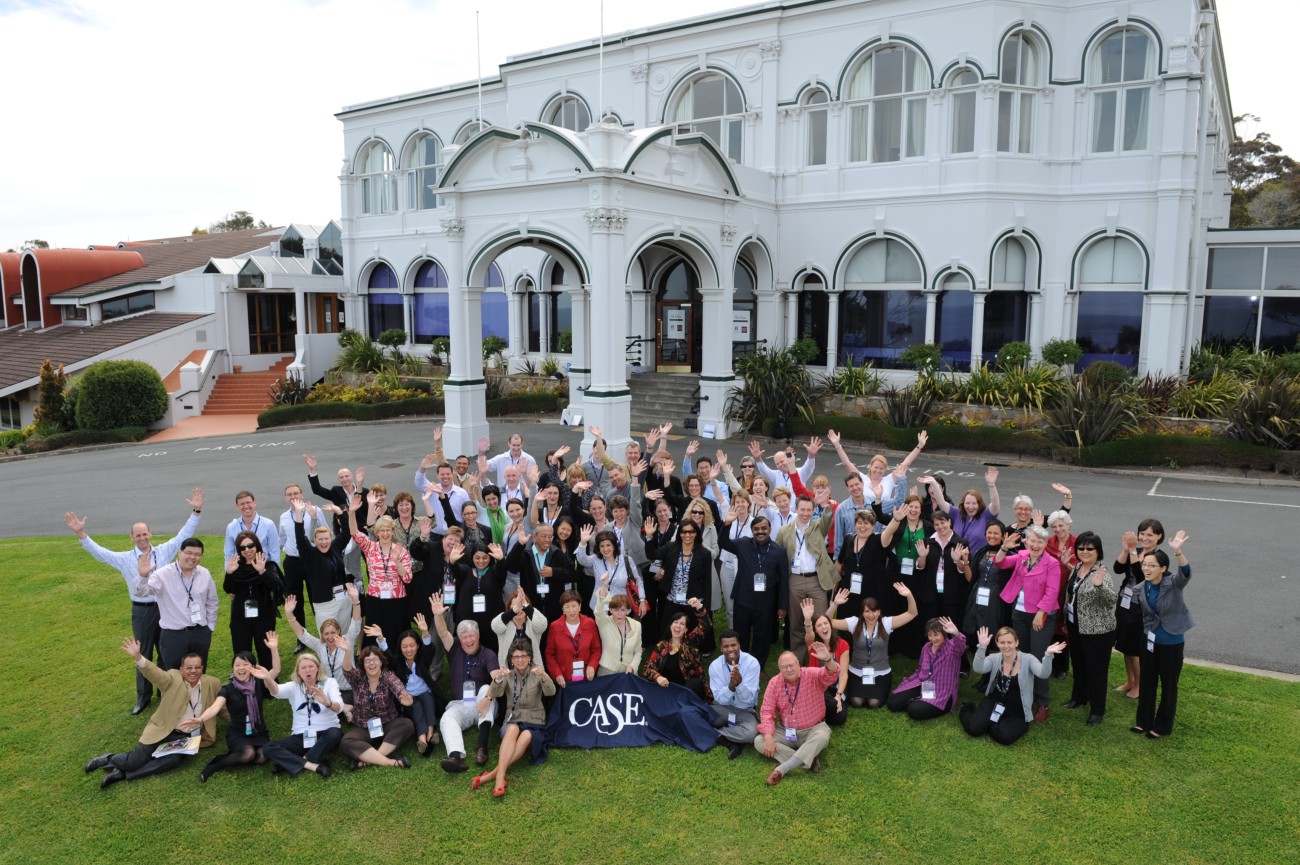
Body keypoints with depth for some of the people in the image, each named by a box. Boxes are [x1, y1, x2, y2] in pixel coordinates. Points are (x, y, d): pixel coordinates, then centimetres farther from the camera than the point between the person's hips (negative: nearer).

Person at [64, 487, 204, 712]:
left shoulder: (164, 551, 0)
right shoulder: (124, 559, -2)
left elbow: (183, 535, -3)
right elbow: (98, 552, -7)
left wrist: (195, 512, -11)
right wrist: (81, 534, -20)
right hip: (142, 611, 0)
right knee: (143, 654, 11)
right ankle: (143, 696, 24)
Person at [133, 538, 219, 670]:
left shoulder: (205, 574, 3)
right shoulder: (163, 574, -10)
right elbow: (140, 591, -22)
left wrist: (209, 631, 12)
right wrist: (142, 576, -42)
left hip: (200, 634, 3)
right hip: (173, 635, -3)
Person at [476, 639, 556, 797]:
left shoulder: (537, 674, 2)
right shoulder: (508, 675, 6)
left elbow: (551, 692, -17)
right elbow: (495, 694, -14)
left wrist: (544, 676, -39)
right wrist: (497, 680, -37)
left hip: (534, 724, -1)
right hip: (512, 721, 1)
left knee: (526, 736, -34)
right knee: (513, 729, -34)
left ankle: (493, 773, -37)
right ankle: (500, 776, -47)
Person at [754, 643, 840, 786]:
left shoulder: (812, 675, -15)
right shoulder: (774, 683, -7)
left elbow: (832, 675, -34)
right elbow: (767, 711, -7)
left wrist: (828, 660, -58)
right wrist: (768, 737, -21)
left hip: (813, 729, -3)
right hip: (786, 732, 3)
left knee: (822, 737, -37)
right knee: (759, 741, -19)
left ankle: (781, 769, -37)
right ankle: (808, 760, -27)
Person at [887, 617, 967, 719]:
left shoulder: (952, 647, -13)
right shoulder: (926, 647, 8)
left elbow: (960, 646, -40)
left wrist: (956, 633, -62)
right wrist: (907, 681, 8)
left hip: (942, 692, -6)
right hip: (923, 686, 7)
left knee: (915, 711, -29)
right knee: (892, 702, -7)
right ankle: (917, 701, 13)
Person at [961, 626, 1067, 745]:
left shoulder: (1027, 659, -10)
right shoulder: (994, 659, -3)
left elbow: (1043, 674, -29)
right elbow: (978, 669, -23)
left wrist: (1048, 655, -47)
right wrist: (982, 647, -37)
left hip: (1017, 712, -1)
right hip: (994, 703, 2)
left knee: (1005, 737, -28)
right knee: (974, 728, -19)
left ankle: (990, 724, 6)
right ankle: (968, 710, 17)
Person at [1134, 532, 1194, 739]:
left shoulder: (1173, 584, -20)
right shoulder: (1142, 590, -4)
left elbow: (1186, 574, -42)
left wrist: (1178, 552, -58)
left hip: (1171, 643, -5)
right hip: (1150, 640, 5)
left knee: (1168, 685, 10)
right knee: (1147, 682, 15)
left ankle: (1163, 726, 24)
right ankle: (1144, 721, 30)